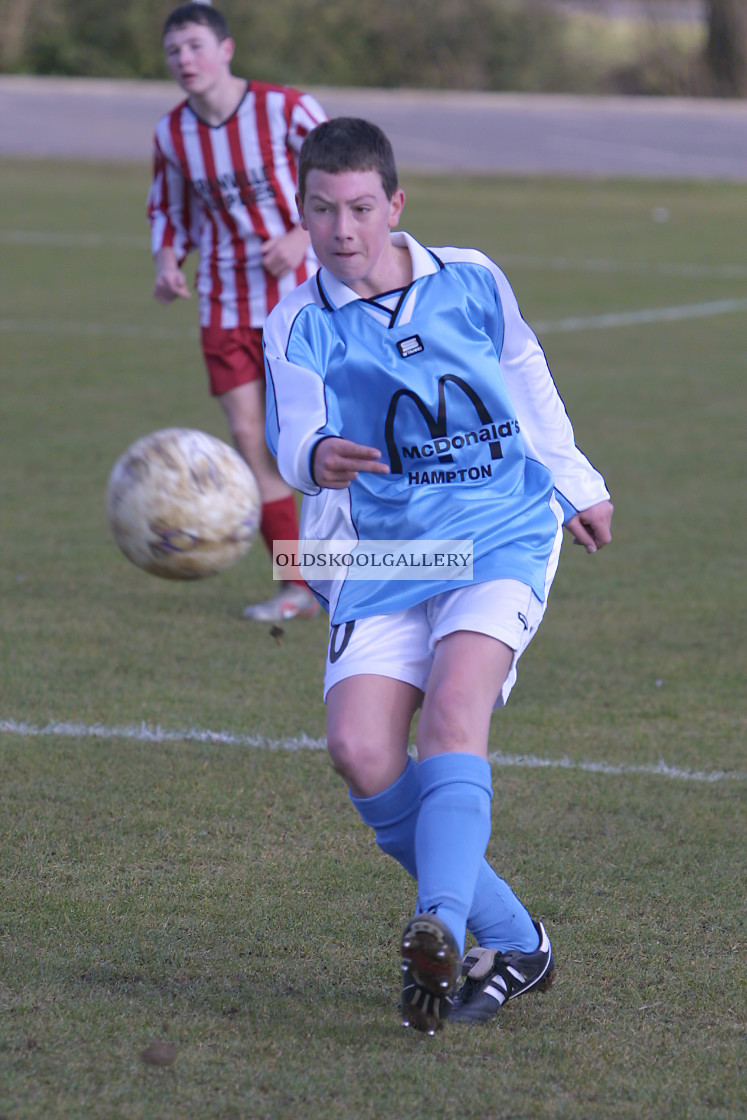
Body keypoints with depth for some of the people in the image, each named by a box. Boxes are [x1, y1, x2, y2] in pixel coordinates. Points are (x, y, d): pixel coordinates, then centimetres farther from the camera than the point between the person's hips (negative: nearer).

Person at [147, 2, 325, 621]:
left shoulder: (287, 109, -12)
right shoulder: (171, 134, 1)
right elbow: (168, 209, 17)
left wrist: (302, 235, -19)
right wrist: (168, 260, -4)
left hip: (299, 295, -4)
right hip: (226, 306, 4)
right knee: (250, 437, -3)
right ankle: (298, 588, 5)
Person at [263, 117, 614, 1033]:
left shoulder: (471, 282, 2)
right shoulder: (298, 328, -1)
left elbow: (529, 382, 21)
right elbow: (293, 442, -19)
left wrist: (577, 486, 31)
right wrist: (320, 458, -43)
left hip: (502, 535, -1)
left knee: (452, 711, -27)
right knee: (359, 750, -16)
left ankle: (439, 929, -42)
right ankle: (512, 942, -4)